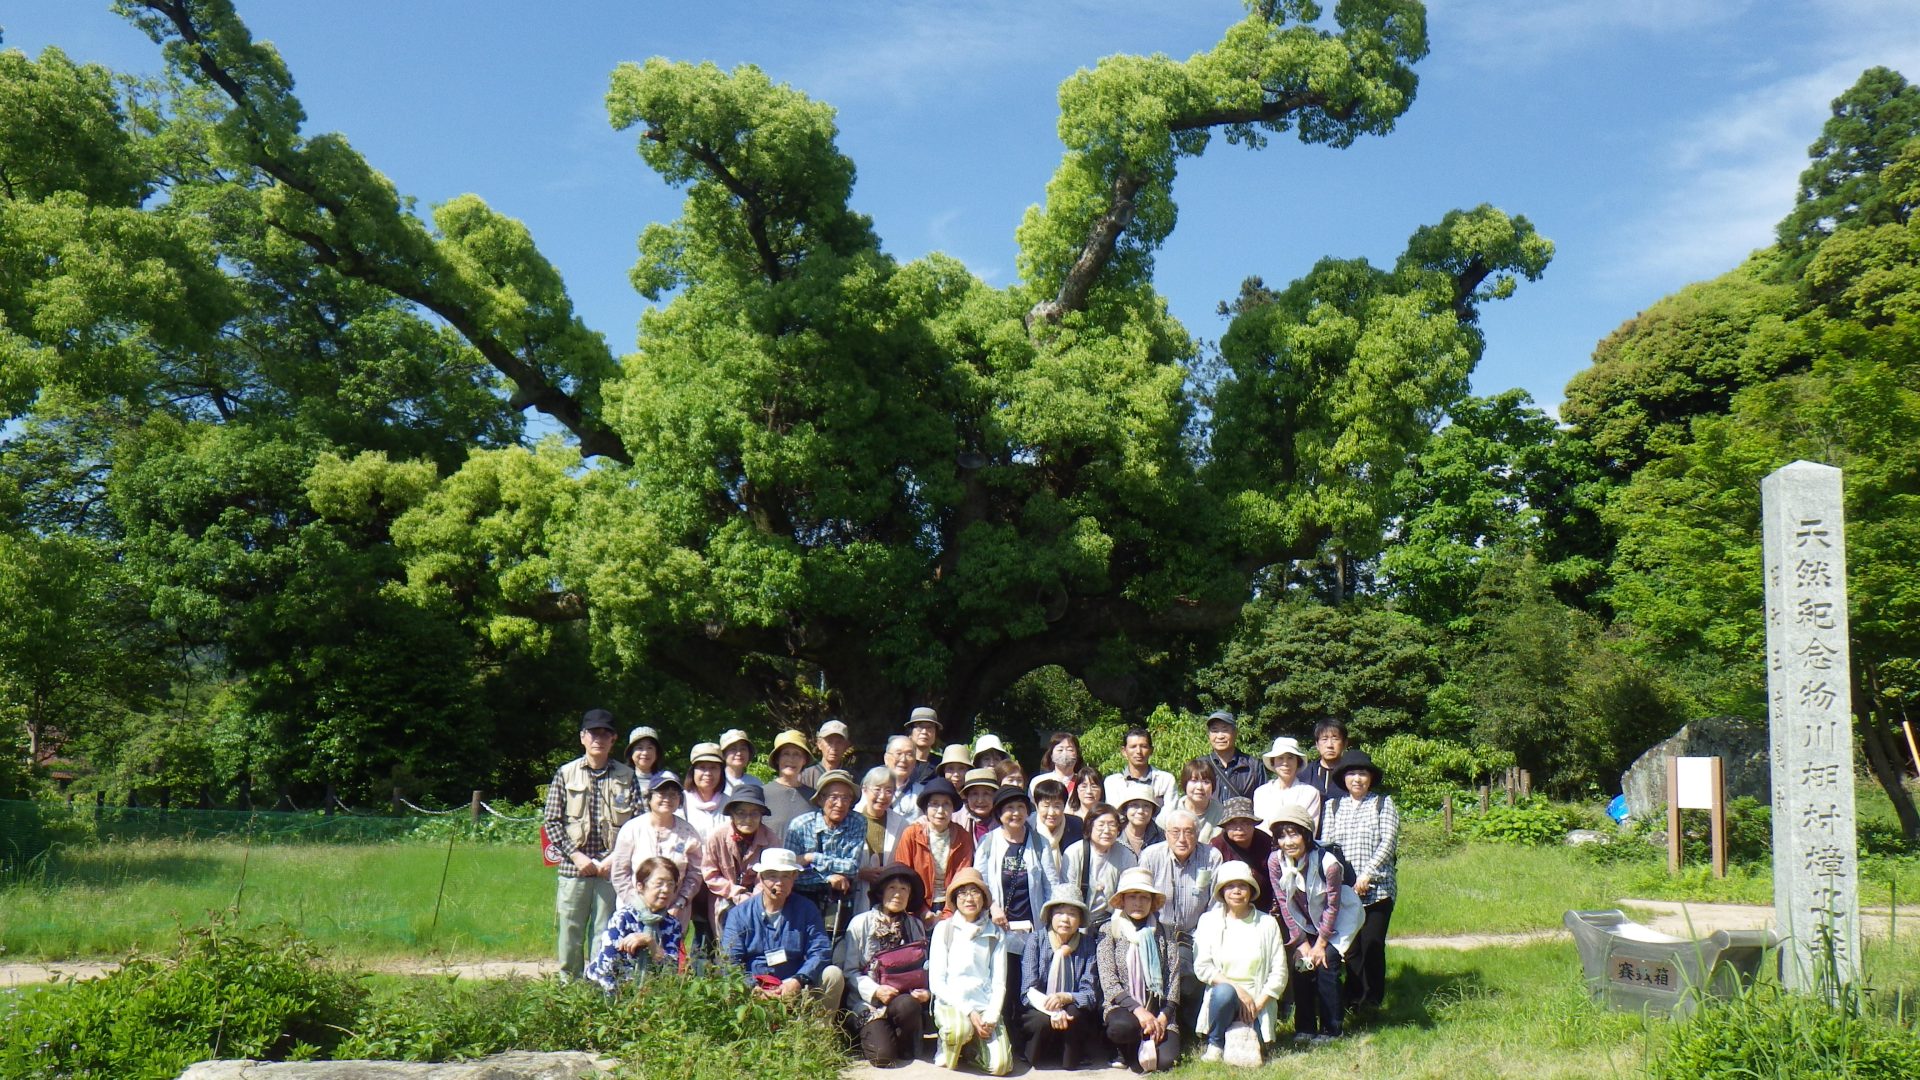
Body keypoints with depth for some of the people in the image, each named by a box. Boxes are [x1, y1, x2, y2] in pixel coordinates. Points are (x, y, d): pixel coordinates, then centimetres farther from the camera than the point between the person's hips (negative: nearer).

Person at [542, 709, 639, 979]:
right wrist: (576, 855, -8)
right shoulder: (566, 774, 5)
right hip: (574, 868, 0)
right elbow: (551, 821, 3)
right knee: (571, 934, 5)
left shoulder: (626, 776, 6)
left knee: (605, 936, 1)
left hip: (612, 870, 0)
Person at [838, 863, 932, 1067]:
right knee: (883, 1055, -25)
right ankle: (871, 1034, 12)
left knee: (908, 1006, -35)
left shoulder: (916, 926, 12)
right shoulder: (861, 923, -1)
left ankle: (906, 1047, -3)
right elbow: (849, 970, -3)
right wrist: (875, 991, -18)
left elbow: (924, 967, 12)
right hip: (869, 1001, -3)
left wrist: (926, 992, -9)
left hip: (906, 998, 3)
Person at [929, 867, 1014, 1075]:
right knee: (959, 1027, -38)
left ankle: (971, 1045, 11)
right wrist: (968, 1012, -12)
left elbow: (999, 982, 7)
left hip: (985, 1006, 2)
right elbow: (936, 981, -2)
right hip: (950, 1003, -2)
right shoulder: (943, 929, 3)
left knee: (1000, 1065, -20)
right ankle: (949, 1044, -2)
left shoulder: (995, 933, 10)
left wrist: (991, 1017, -11)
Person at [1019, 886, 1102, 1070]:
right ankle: (1033, 1059, -2)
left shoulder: (1088, 945, -2)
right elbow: (1029, 990, -11)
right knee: (1044, 1020, -32)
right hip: (1037, 1012, 0)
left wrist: (1065, 998, -30)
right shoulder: (1036, 942, -3)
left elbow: (1091, 994, -9)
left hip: (1074, 1016, 0)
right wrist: (1053, 1011, -30)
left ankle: (1070, 1060, -6)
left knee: (1074, 1014, -31)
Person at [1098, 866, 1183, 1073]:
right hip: (1122, 1007, -2)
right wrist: (1138, 1010, -19)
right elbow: (1108, 981, -6)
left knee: (1166, 1060, -24)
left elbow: (1173, 978, 3)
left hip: (1158, 1010, 2)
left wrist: (1164, 1016, -11)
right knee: (1123, 1027, -37)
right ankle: (1130, 1050, 0)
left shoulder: (1164, 932, 8)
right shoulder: (1110, 931, 2)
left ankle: (1145, 1044, 12)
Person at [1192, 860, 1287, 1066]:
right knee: (1224, 992, -36)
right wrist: (1237, 989, -15)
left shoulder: (1267, 923, 3)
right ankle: (1215, 1044, -12)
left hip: (1257, 1000, -1)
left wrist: (1258, 1003, -11)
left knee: (1246, 1057, -27)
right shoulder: (1209, 921, 3)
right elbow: (1201, 968, -5)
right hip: (1223, 994, 1)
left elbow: (1279, 973, 1)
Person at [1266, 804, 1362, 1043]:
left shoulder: (1328, 863, -30)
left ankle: (1330, 1029, -3)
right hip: (1304, 924, 4)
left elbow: (1333, 906, -19)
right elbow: (1284, 904, -10)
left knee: (1326, 965, -14)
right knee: (1302, 965, -6)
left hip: (1336, 922, -4)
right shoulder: (1275, 862, -20)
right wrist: (1301, 942, -10)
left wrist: (1321, 943, -14)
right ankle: (1304, 1028, 5)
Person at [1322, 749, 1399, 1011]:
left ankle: (1372, 1003, 6)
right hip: (1343, 890, 2)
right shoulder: (1334, 807, 13)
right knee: (1351, 947, -1)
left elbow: (1389, 842, -3)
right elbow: (1325, 845, 8)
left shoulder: (1383, 803, 7)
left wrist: (1367, 874, -11)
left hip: (1377, 888, -2)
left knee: (1373, 945, -4)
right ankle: (1353, 1002, 7)